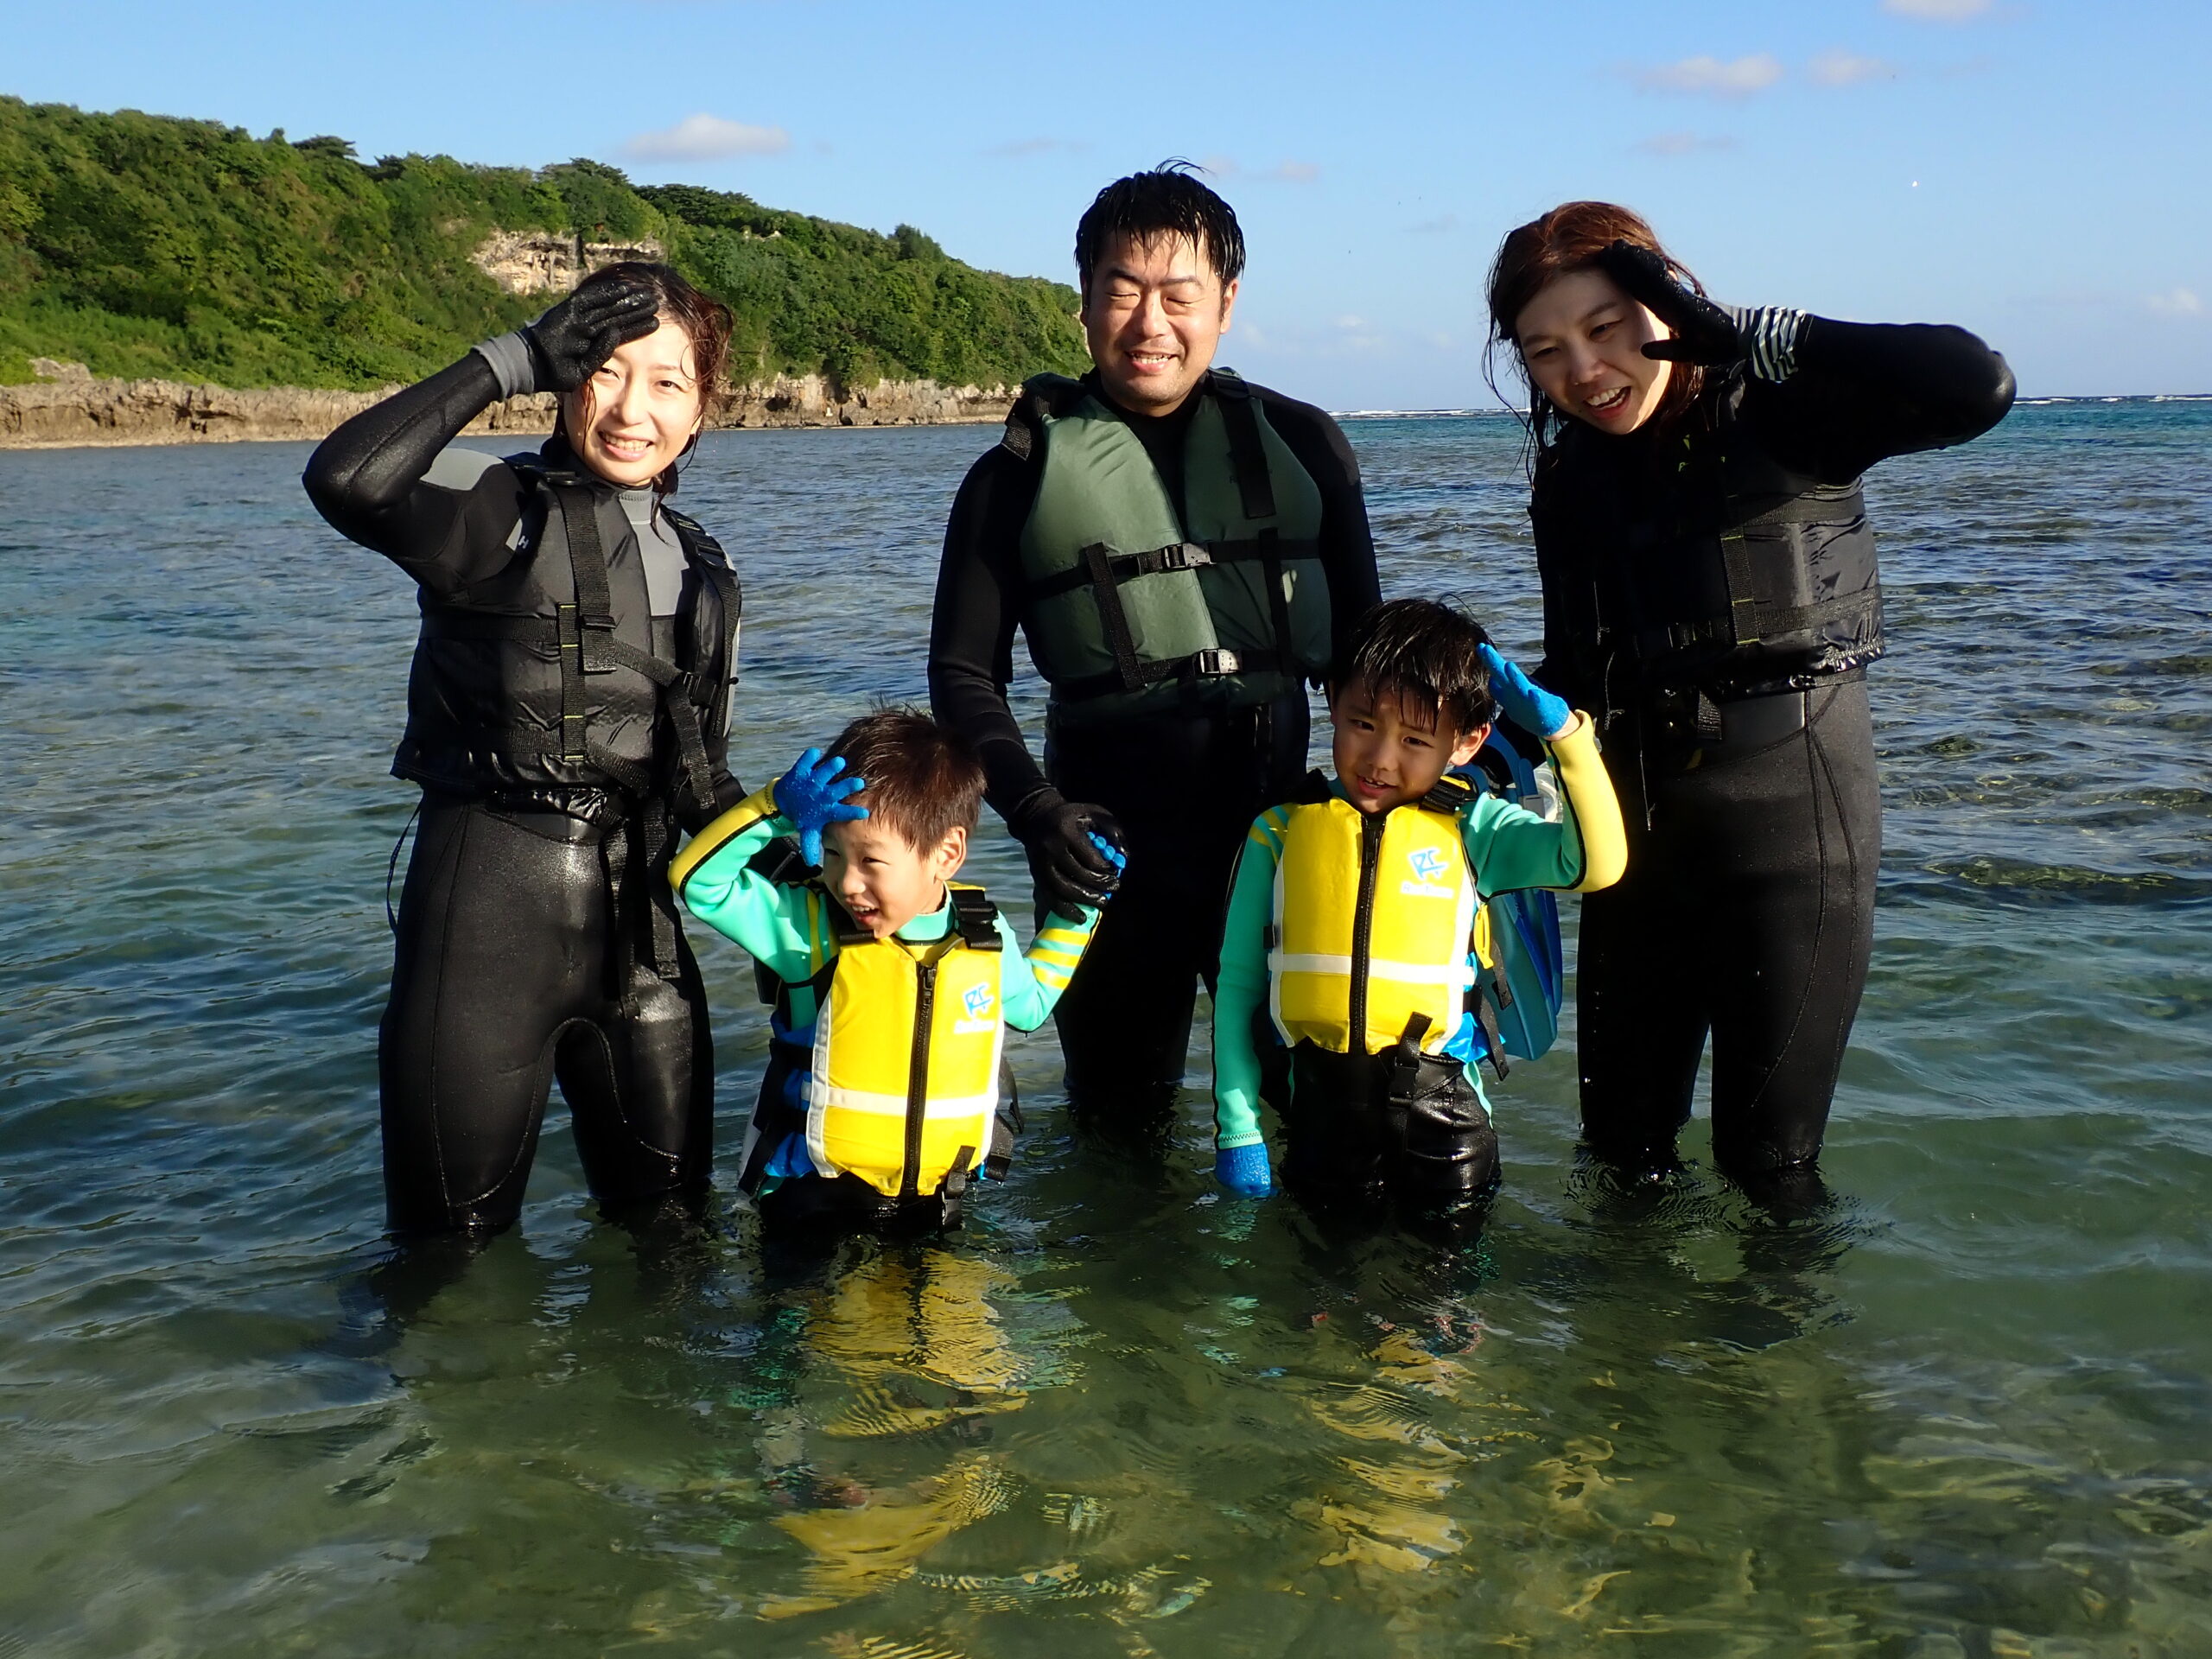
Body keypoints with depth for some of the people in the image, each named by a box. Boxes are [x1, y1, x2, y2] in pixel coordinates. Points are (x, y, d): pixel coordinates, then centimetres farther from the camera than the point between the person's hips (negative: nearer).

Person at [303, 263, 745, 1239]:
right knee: (454, 1242, 6)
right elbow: (345, 481, -28)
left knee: (668, 1213, 16)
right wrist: (512, 362, -20)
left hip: (636, 910, 6)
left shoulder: (700, 570, 13)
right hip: (491, 903, -5)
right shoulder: (506, 513, -6)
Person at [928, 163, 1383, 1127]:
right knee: (1121, 1115, 12)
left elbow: (1359, 642, 12)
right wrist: (1033, 810, -12)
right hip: (1112, 844, -1)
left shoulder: (1300, 444, 7)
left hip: (1280, 823, 1)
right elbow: (963, 674, 2)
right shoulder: (1022, 474, 2)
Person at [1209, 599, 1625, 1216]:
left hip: (1441, 1115, -1)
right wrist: (1237, 1129, 0)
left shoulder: (1468, 827, -1)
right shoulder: (1281, 831, 1)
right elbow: (1237, 985, 4)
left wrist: (1561, 726, -20)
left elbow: (1597, 863, -17)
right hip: (1321, 1112, 1)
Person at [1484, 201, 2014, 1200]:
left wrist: (1753, 337, -25)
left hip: (1790, 809, -5)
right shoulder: (1569, 478, 5)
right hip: (1636, 822, 5)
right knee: (1622, 1141, 16)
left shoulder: (1778, 419, -11)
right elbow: (1574, 669, 10)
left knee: (1768, 1161, 3)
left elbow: (1975, 388, -28)